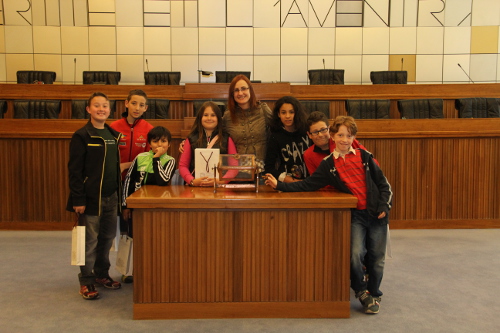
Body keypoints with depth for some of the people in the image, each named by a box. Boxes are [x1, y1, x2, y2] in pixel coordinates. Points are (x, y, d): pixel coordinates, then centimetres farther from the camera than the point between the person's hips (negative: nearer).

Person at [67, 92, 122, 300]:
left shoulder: (113, 135, 11)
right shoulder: (82, 136, -8)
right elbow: (75, 170, -11)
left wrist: (119, 193, 13)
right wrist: (78, 200, -15)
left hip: (111, 197, 6)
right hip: (91, 197, -6)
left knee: (108, 238, 14)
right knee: (90, 241, 2)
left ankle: (101, 274, 30)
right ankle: (86, 281, 15)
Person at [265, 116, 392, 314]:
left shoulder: (364, 157, 4)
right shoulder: (329, 164, 5)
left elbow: (383, 183, 7)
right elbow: (308, 185, 0)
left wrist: (384, 206, -5)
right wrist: (280, 185, -7)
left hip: (376, 215, 1)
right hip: (355, 215, 0)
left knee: (377, 259, 3)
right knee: (355, 255, -18)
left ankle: (373, 294, 28)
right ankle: (361, 292, 8)